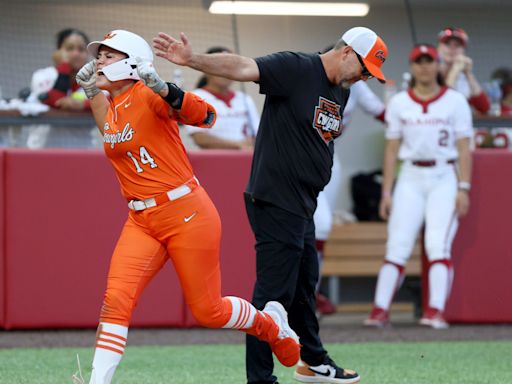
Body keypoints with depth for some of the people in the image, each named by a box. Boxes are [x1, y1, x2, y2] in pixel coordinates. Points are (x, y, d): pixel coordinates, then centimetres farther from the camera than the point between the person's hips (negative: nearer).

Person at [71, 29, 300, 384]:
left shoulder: (148, 96, -14)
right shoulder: (111, 110, 10)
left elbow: (206, 116, -27)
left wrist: (166, 91, -43)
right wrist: (92, 92, 21)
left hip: (187, 215, -7)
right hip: (142, 221, 7)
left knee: (208, 311, 4)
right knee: (116, 300, -13)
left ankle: (271, 323, 33)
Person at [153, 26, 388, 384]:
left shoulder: (342, 91, 13)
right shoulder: (295, 68, -14)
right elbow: (242, 67, -27)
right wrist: (193, 60, -43)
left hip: (302, 206, 10)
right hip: (275, 202, -10)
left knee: (305, 284, 23)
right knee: (275, 293, -8)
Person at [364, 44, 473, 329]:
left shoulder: (455, 102, 3)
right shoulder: (399, 103, 9)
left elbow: (464, 148, 0)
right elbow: (392, 149, 10)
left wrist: (463, 188, -8)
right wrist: (386, 192, 5)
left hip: (444, 178, -2)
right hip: (411, 178, 2)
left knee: (438, 244, -15)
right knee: (397, 246, -6)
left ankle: (437, 311, -21)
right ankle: (380, 310, -10)